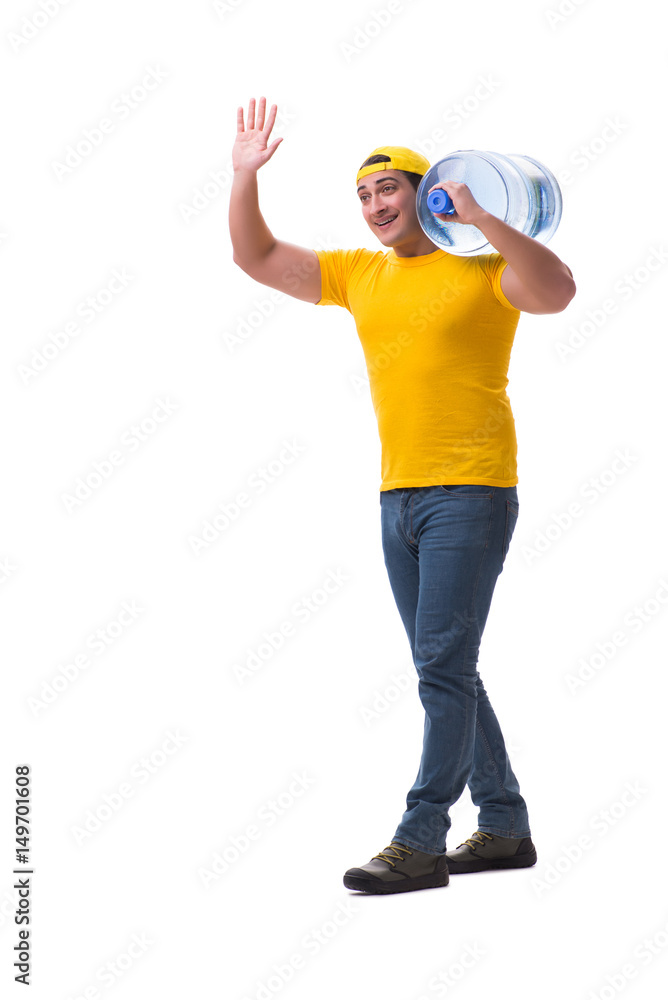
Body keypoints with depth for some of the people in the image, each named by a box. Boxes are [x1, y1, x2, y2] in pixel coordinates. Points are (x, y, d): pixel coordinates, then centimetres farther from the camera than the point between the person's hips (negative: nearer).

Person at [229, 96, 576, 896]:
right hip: (398, 496, 7)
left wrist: (481, 220, -28)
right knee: (445, 671, 11)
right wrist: (245, 176, 3)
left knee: (443, 666, -10)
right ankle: (505, 827, 22)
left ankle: (420, 842, -7)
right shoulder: (360, 273, 14)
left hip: (472, 492, -7)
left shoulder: (482, 266, -4)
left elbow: (556, 293, -23)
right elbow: (256, 259, 15)